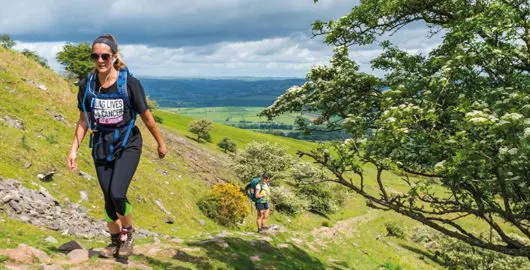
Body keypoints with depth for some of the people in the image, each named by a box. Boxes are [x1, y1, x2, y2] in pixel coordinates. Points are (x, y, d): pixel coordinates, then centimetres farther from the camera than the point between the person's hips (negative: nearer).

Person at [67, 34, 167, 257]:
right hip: (101, 147, 4)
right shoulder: (87, 85, -5)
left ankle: (128, 231, 12)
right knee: (108, 198, 8)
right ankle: (115, 240, 30)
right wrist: (74, 149, 4)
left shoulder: (129, 84, -15)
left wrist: (160, 143, 5)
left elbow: (147, 117, -5)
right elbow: (84, 120, 6)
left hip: (127, 145, -3)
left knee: (117, 194, -17)